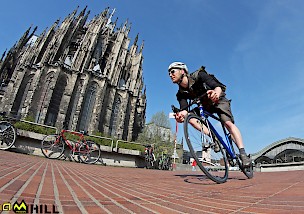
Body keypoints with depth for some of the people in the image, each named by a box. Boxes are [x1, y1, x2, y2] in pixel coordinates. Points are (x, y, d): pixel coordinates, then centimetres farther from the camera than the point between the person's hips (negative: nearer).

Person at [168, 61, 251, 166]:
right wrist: (181, 115, -51)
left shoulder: (198, 76, -25)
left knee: (228, 123, -26)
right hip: (205, 106, 5)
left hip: (219, 101, -4)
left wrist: (216, 92, -61)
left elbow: (218, 86, -35)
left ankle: (243, 154, -24)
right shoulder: (181, 94, -12)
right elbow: (184, 109, -26)